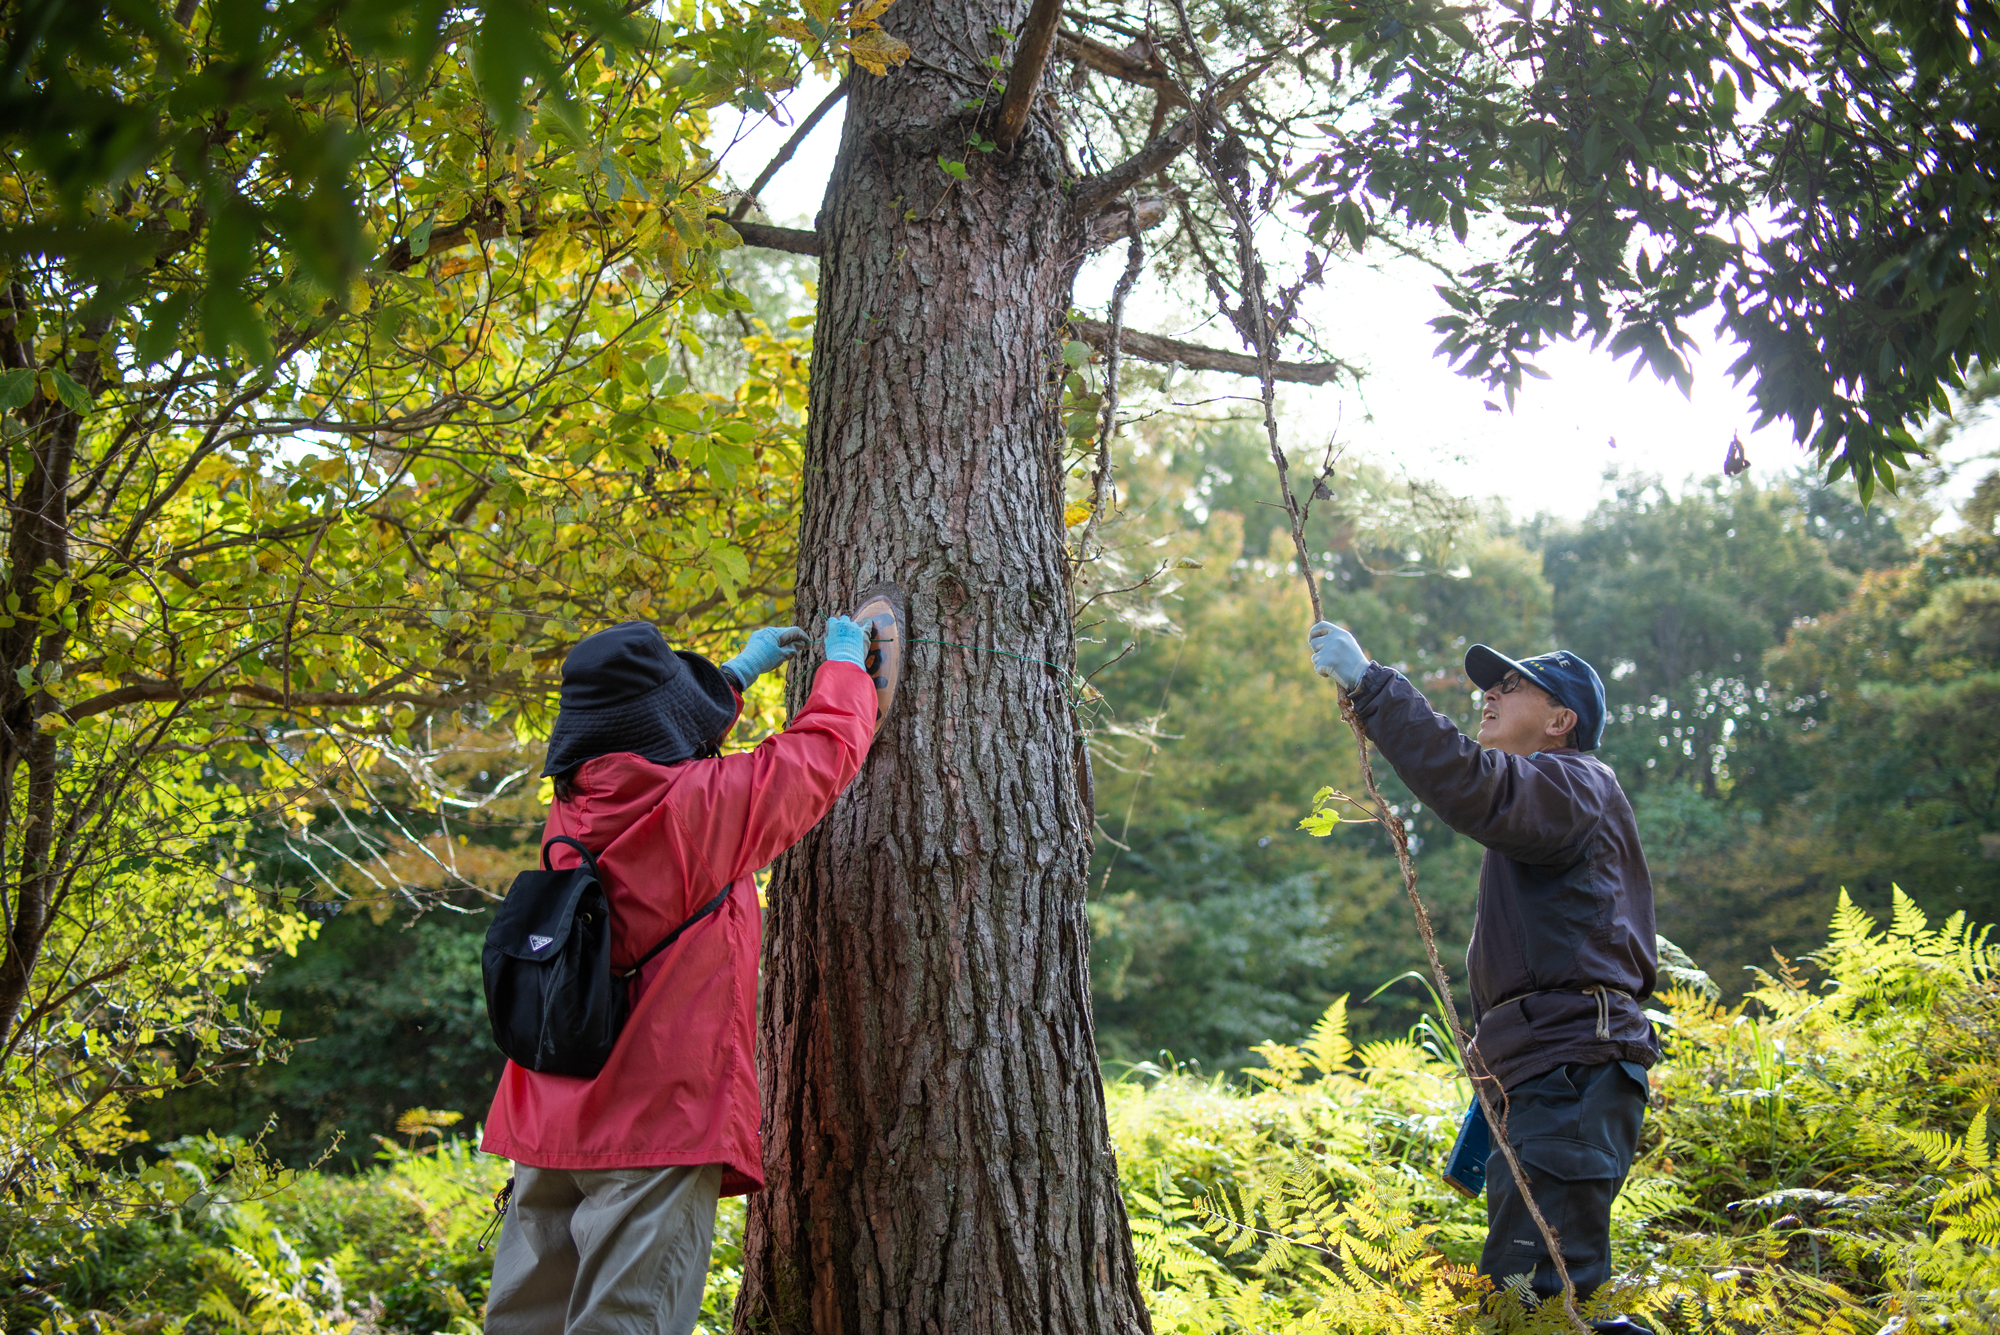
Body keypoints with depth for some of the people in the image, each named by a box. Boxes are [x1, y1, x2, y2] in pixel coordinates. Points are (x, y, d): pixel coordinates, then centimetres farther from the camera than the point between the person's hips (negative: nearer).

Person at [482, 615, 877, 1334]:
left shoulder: (572, 806, 6)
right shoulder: (707, 802, -12)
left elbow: (649, 748, 28)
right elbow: (827, 745, 3)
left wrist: (741, 670, 38)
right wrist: (845, 658, 23)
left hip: (548, 1123, 7)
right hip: (660, 1125, -7)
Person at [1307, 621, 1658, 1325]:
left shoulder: (1573, 785, -3)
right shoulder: (1539, 807, 29)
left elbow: (1469, 785, -25)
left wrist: (1369, 683, -24)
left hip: (1570, 1076, -11)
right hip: (1544, 1082, 11)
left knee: (1532, 1294, -18)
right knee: (1513, 1292, 11)